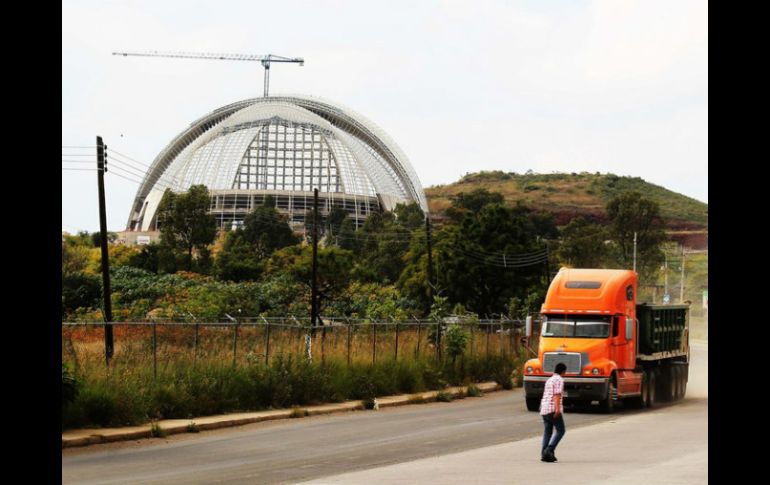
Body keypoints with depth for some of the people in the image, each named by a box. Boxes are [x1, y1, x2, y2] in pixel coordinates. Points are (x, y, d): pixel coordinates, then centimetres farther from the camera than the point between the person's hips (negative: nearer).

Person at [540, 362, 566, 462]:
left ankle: (544, 454, 0)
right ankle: (549, 450, -16)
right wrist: (558, 409, -26)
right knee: (560, 431, -1)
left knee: (547, 432, 9)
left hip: (544, 409, 8)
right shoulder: (559, 380, -5)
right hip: (553, 409, -8)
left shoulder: (549, 380, 21)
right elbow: (557, 395, -17)